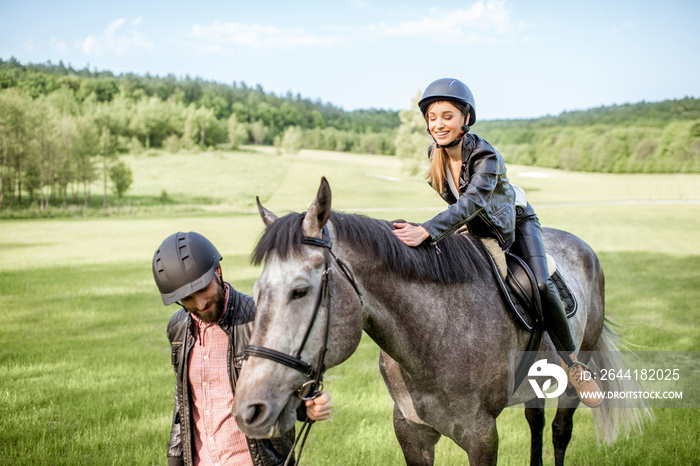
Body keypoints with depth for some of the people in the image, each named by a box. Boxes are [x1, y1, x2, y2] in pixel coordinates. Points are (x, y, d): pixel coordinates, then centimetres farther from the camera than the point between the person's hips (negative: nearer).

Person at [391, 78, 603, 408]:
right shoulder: (435, 154, -15)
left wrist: (426, 232, -61)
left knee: (541, 286, -23)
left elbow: (471, 202, -49)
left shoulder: (486, 157, -33)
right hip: (477, 231, 6)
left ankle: (570, 362, -7)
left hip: (515, 221, -6)